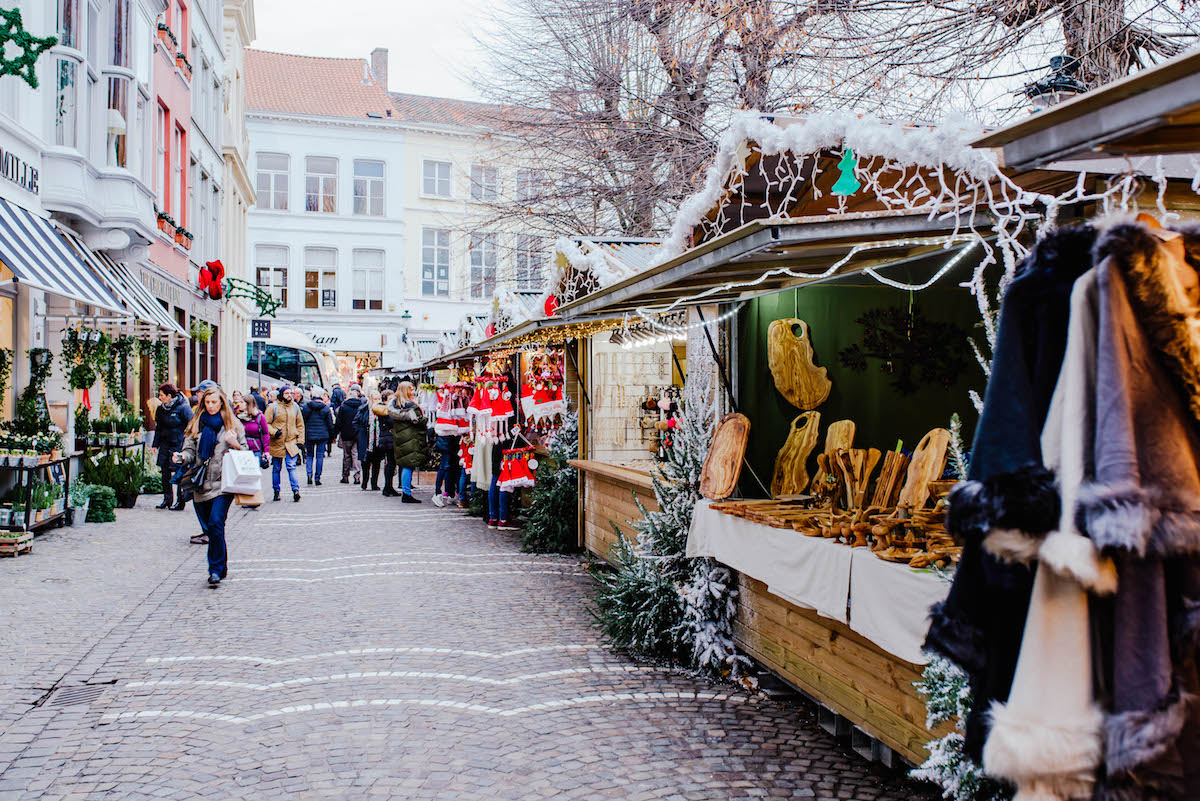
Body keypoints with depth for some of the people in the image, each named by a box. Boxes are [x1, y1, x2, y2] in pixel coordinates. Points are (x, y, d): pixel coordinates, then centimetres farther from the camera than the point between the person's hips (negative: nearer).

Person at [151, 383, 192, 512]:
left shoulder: (183, 408, -10)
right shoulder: (161, 409, 10)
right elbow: (158, 428, 19)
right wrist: (155, 444, 14)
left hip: (180, 444, -6)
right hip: (165, 444, 6)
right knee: (165, 471, 6)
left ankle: (181, 501, 3)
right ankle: (167, 499, 16)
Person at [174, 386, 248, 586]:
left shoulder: (233, 425, 6)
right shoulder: (196, 424, 13)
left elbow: (245, 453, 8)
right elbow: (190, 451, 9)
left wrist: (235, 445, -13)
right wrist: (182, 457, -13)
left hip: (223, 484, -4)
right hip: (201, 484, 4)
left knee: (216, 523, -17)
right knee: (209, 526, 9)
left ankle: (216, 569, -10)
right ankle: (222, 567, 24)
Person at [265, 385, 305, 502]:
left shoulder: (295, 407, 9)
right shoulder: (273, 407, -2)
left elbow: (300, 425, 15)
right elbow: (266, 423, -1)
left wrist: (300, 440, 7)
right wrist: (273, 432, -18)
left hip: (291, 442, 1)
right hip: (277, 443, -1)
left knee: (291, 466, -12)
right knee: (276, 468, 9)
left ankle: (295, 489, -15)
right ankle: (276, 491, 19)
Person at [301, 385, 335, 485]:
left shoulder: (305, 407, 1)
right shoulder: (326, 408, -4)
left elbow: (302, 422, 6)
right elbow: (330, 424, -2)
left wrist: (302, 436, 14)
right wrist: (332, 435, 10)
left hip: (309, 435, 2)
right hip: (322, 436, -2)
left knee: (309, 455, 14)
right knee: (320, 456, 5)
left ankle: (309, 473, -4)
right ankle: (317, 477, 6)